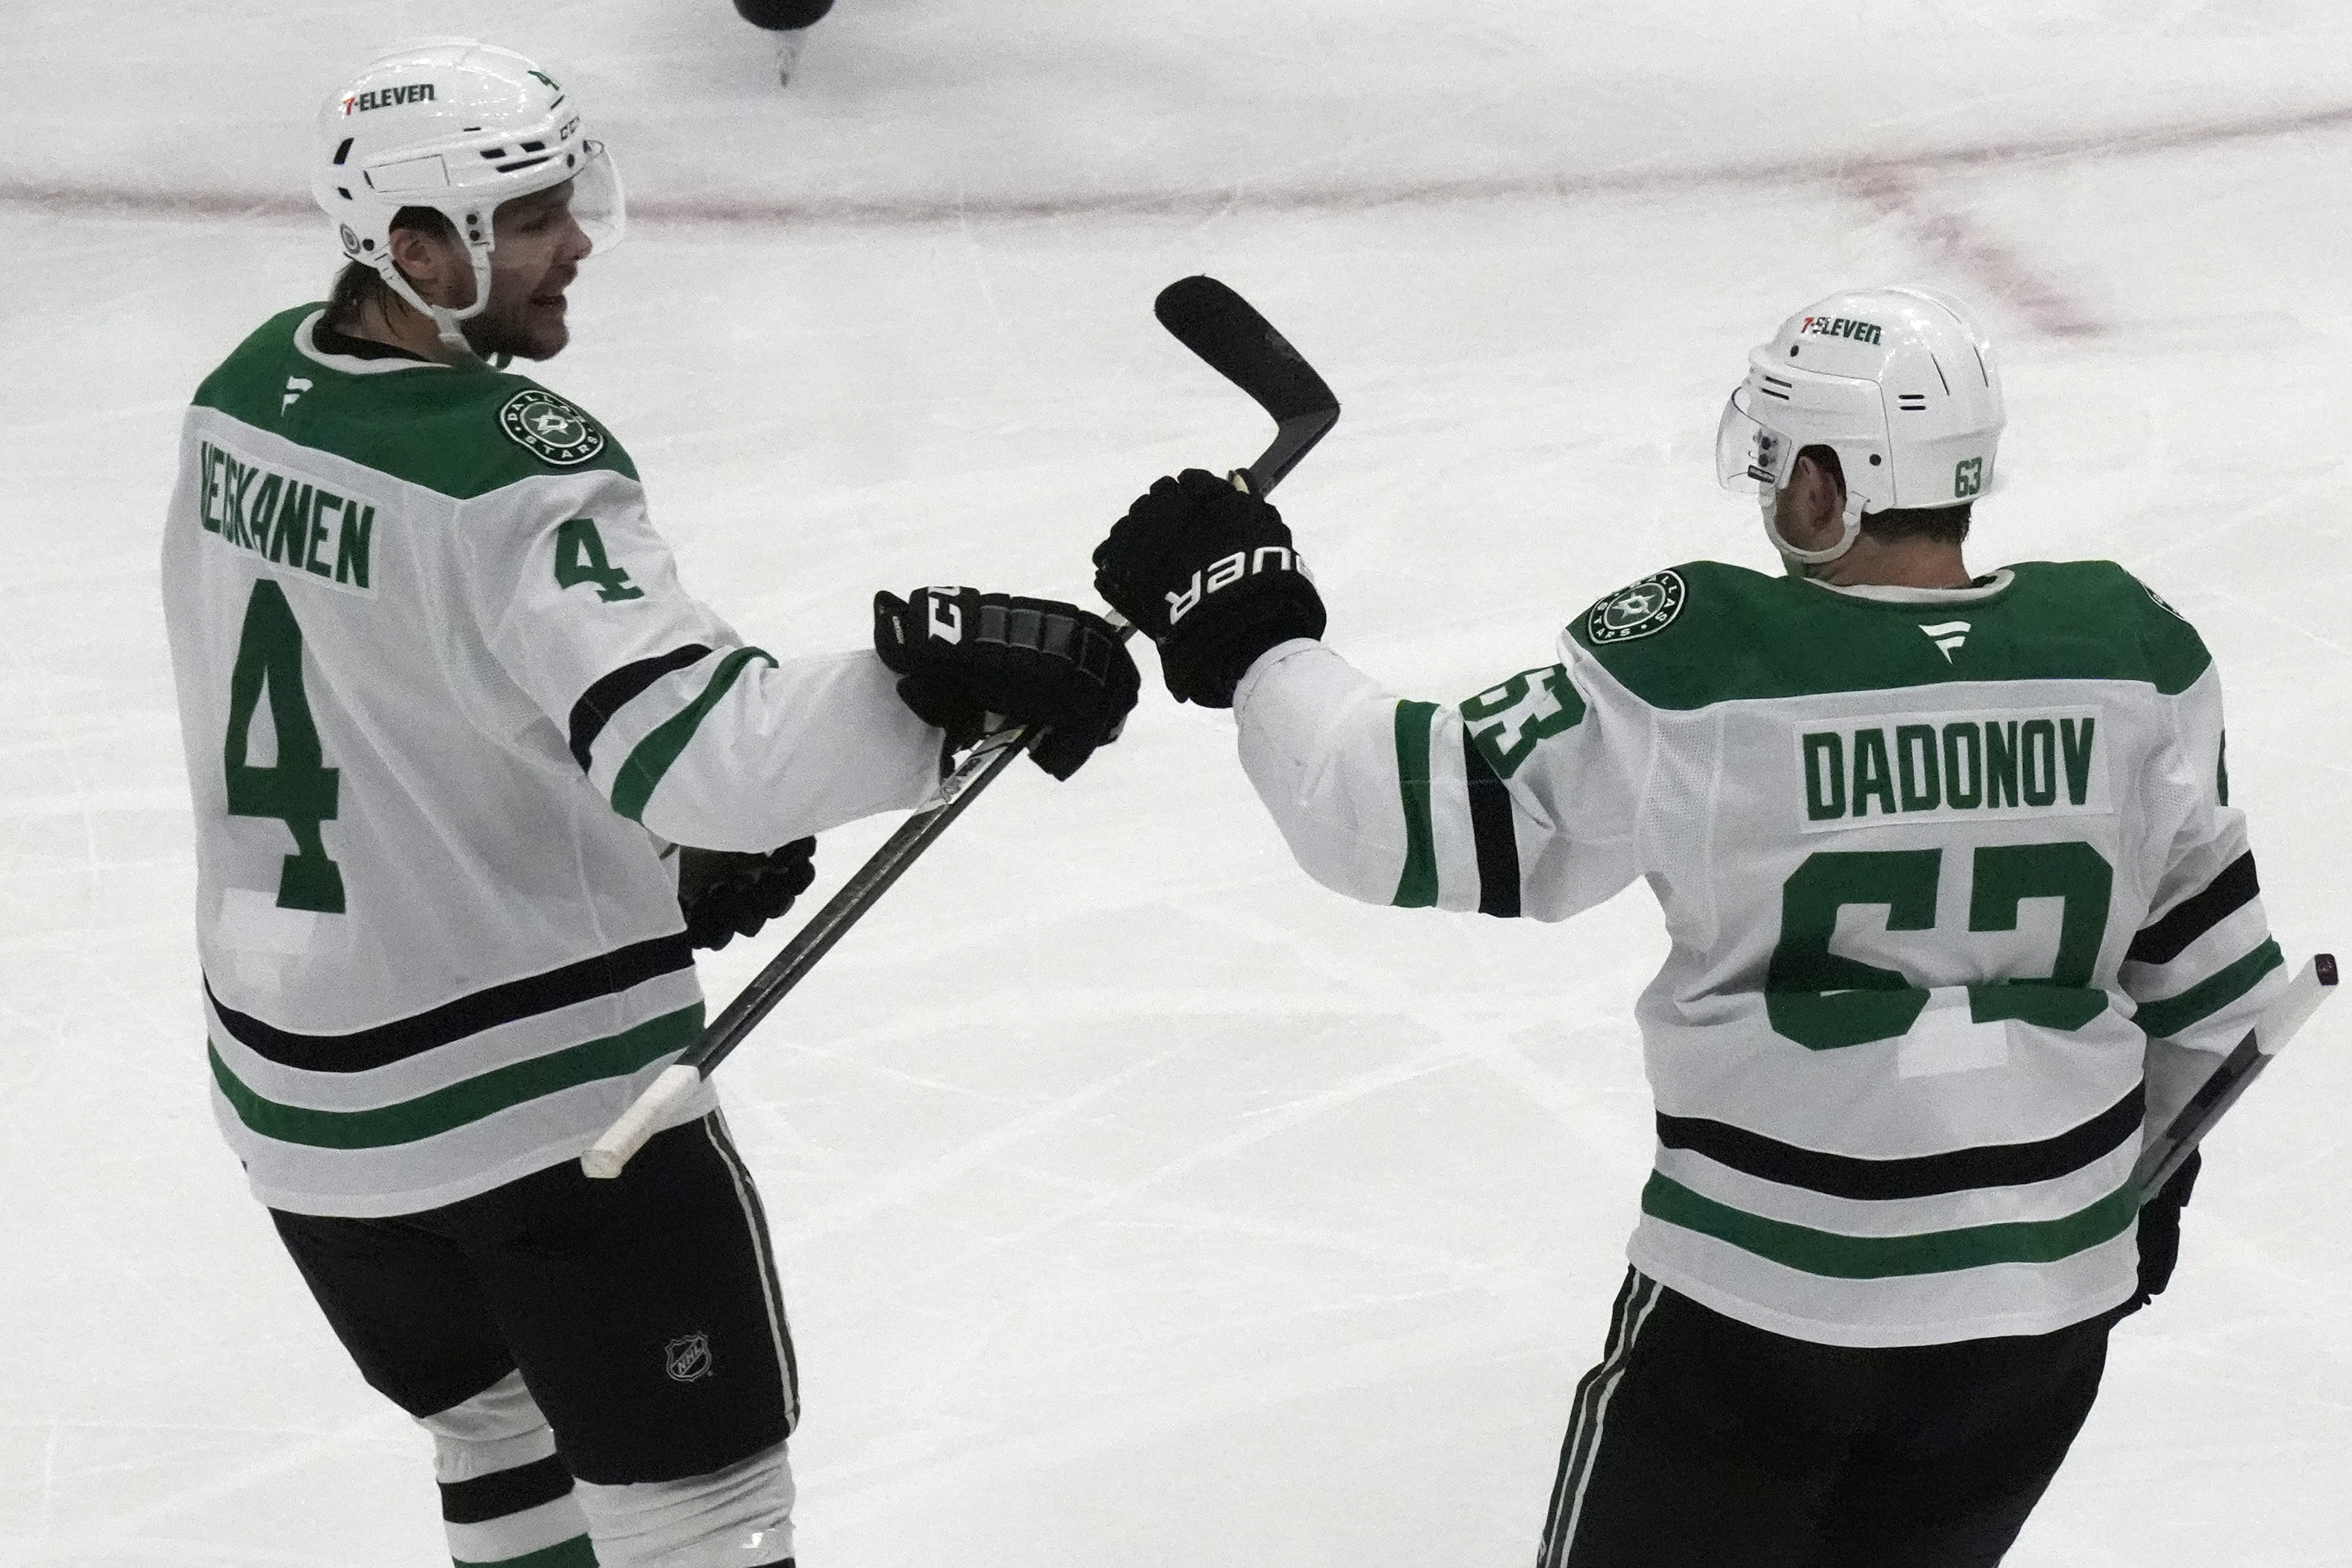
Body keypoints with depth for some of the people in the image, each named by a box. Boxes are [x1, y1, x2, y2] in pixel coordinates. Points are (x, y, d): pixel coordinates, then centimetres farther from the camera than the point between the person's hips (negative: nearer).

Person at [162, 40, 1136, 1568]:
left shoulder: (245, 394, 2)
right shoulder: (511, 468, -25)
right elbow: (684, 742, -38)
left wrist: (661, 849, 14)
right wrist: (937, 678, -49)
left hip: (290, 1070, 8)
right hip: (538, 1081, -8)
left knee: (507, 1439, 25)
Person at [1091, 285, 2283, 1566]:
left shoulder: (1701, 665, -18)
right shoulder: (2129, 653, -5)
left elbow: (1420, 816, -14)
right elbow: (2203, 950, 6)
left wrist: (1243, 633, -2)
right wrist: (2153, 1160, 22)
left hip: (1766, 1280, -4)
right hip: (2049, 1286, 4)